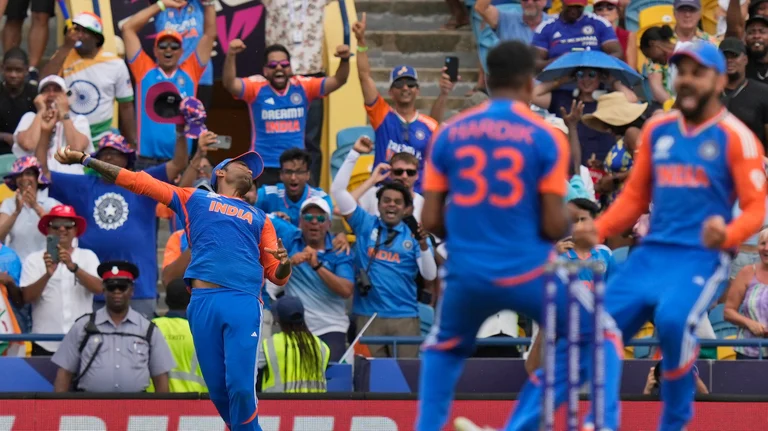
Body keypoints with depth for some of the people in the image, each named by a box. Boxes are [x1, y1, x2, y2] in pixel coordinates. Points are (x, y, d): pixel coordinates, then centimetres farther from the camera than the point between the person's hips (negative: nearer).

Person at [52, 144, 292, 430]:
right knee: (218, 390, -2)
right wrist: (85, 159, 14)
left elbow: (277, 276, 22)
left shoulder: (259, 218, 28)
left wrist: (284, 263, -2)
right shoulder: (194, 199, 25)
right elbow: (138, 181, 20)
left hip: (244, 302, 0)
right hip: (204, 301, 0)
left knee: (241, 387, -15)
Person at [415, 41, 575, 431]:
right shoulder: (545, 137, -6)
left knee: (444, 348, 31)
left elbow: (431, 220, 3)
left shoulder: (449, 133, 3)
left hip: (467, 275, 3)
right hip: (529, 274, -3)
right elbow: (555, 226, -8)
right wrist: (567, 224, 15)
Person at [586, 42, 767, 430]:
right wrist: (598, 230, 2)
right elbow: (635, 197, 19)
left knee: (673, 319, -29)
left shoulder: (735, 138, -2)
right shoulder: (657, 131, 14)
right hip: (652, 253, 6)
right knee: (604, 318, -12)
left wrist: (728, 235, -27)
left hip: (701, 256, -6)